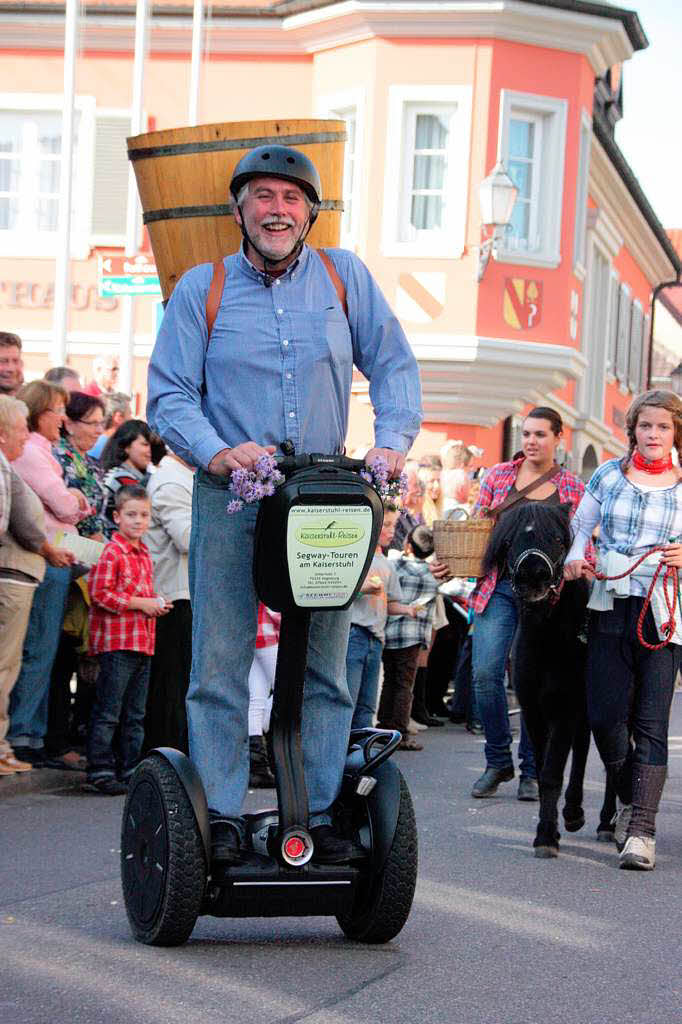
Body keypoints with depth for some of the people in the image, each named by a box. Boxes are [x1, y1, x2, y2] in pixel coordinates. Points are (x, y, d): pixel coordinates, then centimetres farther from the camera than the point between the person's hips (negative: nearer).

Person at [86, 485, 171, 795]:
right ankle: (100, 770, -4)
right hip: (116, 641, -9)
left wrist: (157, 604, 10)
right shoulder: (111, 552, -9)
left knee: (135, 714, 12)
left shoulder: (144, 555, 17)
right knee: (108, 712, -7)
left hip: (143, 642, 9)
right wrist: (141, 603, -15)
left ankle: (130, 769, 17)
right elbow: (100, 594, -17)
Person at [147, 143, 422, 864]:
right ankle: (221, 815, 1)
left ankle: (318, 812, 10)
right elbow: (169, 394, 1)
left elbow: (393, 367, 11)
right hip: (230, 501, -2)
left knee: (325, 665, 3)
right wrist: (216, 452, -17)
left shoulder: (343, 277, 9)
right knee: (220, 663, -5)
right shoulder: (201, 288, 5)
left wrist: (391, 441, -7)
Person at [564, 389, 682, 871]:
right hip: (610, 607, 2)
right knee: (605, 715, -2)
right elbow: (581, 527, 16)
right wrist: (575, 558, -3)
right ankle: (629, 799, 25)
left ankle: (642, 828, -5)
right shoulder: (608, 475, 10)